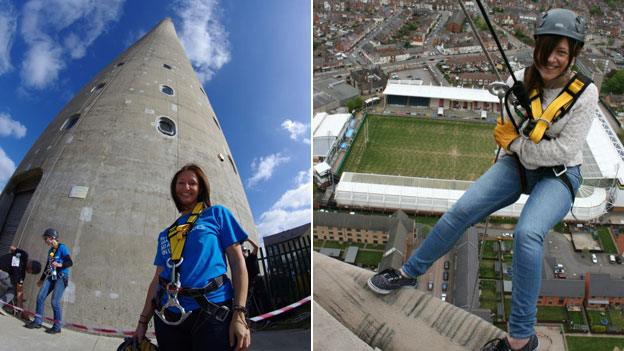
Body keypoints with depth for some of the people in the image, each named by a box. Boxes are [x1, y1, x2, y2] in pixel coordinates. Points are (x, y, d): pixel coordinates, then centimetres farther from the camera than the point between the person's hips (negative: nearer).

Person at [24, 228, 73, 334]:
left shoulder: (62, 248, -8)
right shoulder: (50, 250, 15)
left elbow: (70, 262, -14)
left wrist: (60, 264, -32)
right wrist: (41, 279, 29)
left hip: (61, 277, -8)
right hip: (51, 277, 8)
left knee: (55, 302, -11)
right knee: (40, 297, -1)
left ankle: (57, 327, -3)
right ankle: (37, 321, 11)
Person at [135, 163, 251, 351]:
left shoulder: (217, 214, 8)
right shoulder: (165, 234, 21)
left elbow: (238, 263, 0)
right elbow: (158, 278, 20)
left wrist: (239, 314, -11)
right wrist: (143, 321, 12)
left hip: (213, 313, -4)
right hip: (169, 318, 4)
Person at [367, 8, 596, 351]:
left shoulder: (585, 92, -14)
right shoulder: (521, 79, -6)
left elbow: (564, 150, -18)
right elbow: (506, 133, -2)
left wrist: (517, 144, -13)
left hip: (558, 175, -4)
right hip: (517, 163, 4)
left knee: (527, 233, -32)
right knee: (460, 211, -16)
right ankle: (409, 272, 5)